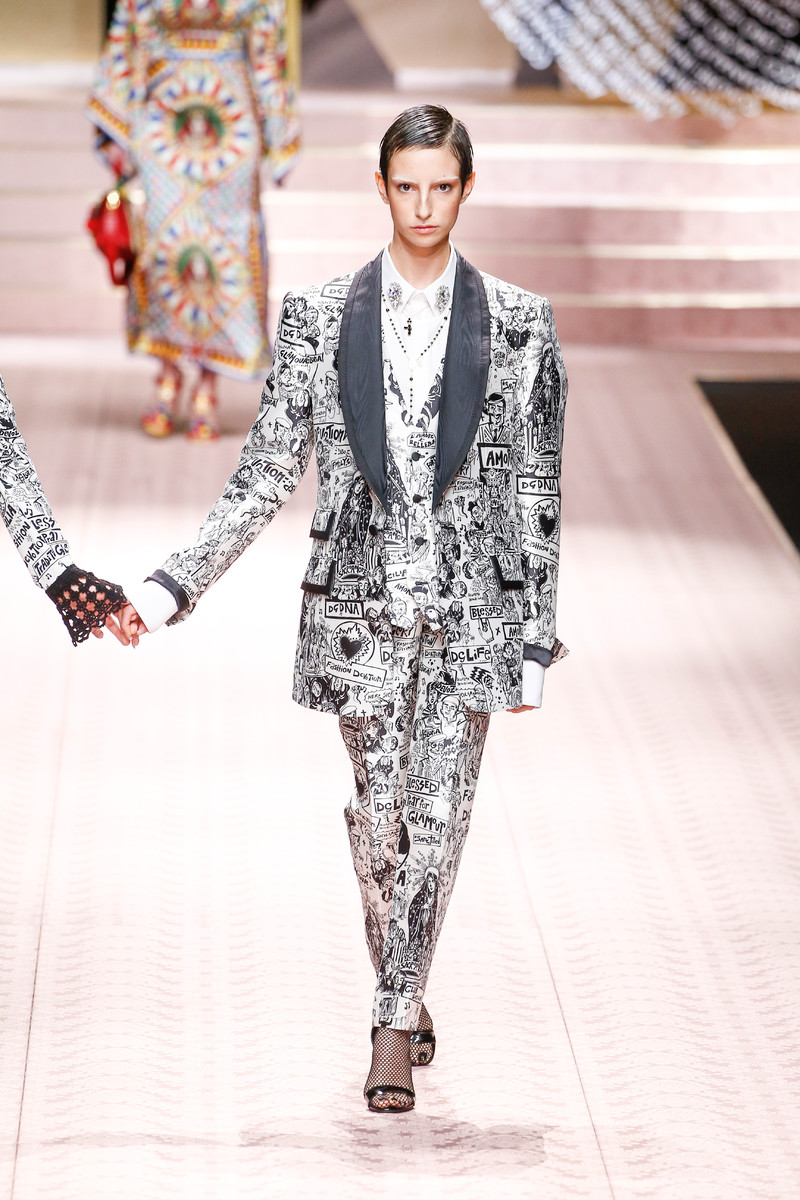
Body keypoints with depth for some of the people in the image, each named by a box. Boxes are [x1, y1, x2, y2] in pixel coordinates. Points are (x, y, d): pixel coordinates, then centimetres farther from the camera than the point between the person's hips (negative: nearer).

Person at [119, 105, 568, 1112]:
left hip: (471, 609, -1)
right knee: (378, 814, 7)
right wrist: (175, 584, -3)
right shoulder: (316, 318, 2)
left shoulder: (520, 323, 1)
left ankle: (394, 1024, 5)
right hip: (361, 605, 1)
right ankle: (405, 998, 28)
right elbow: (266, 475, 4)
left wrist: (535, 641, 2)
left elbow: (536, 493, 3)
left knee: (438, 815, -4)